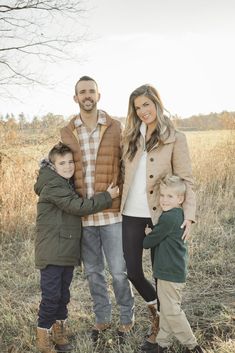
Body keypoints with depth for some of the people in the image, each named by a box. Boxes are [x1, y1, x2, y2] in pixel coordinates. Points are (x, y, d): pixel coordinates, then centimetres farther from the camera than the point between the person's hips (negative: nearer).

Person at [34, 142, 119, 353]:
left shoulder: (68, 184, 15)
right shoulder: (53, 186, -15)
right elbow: (79, 207, -22)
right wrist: (108, 197, -16)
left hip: (67, 252, 9)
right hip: (52, 253, -8)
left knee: (63, 295, 16)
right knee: (51, 296, -3)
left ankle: (59, 333, 29)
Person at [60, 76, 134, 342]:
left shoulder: (115, 128, 0)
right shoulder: (66, 133, 7)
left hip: (112, 212, -2)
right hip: (82, 214, 3)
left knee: (118, 271, 5)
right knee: (93, 271, 15)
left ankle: (126, 319, 27)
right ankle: (102, 318, 34)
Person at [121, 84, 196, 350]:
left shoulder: (175, 138, -4)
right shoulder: (131, 136, 8)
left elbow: (186, 179, -7)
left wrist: (188, 214, -17)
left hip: (161, 213, -4)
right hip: (131, 213, 4)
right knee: (132, 271, 7)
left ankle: (159, 324, 29)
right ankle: (155, 307, 35)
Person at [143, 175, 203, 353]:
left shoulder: (168, 218, -23)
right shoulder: (179, 215, 8)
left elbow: (148, 242, -15)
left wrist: (148, 235, 4)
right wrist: (152, 233, 4)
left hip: (170, 273, -10)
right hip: (176, 270, 10)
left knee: (171, 311, 0)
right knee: (167, 309, 17)